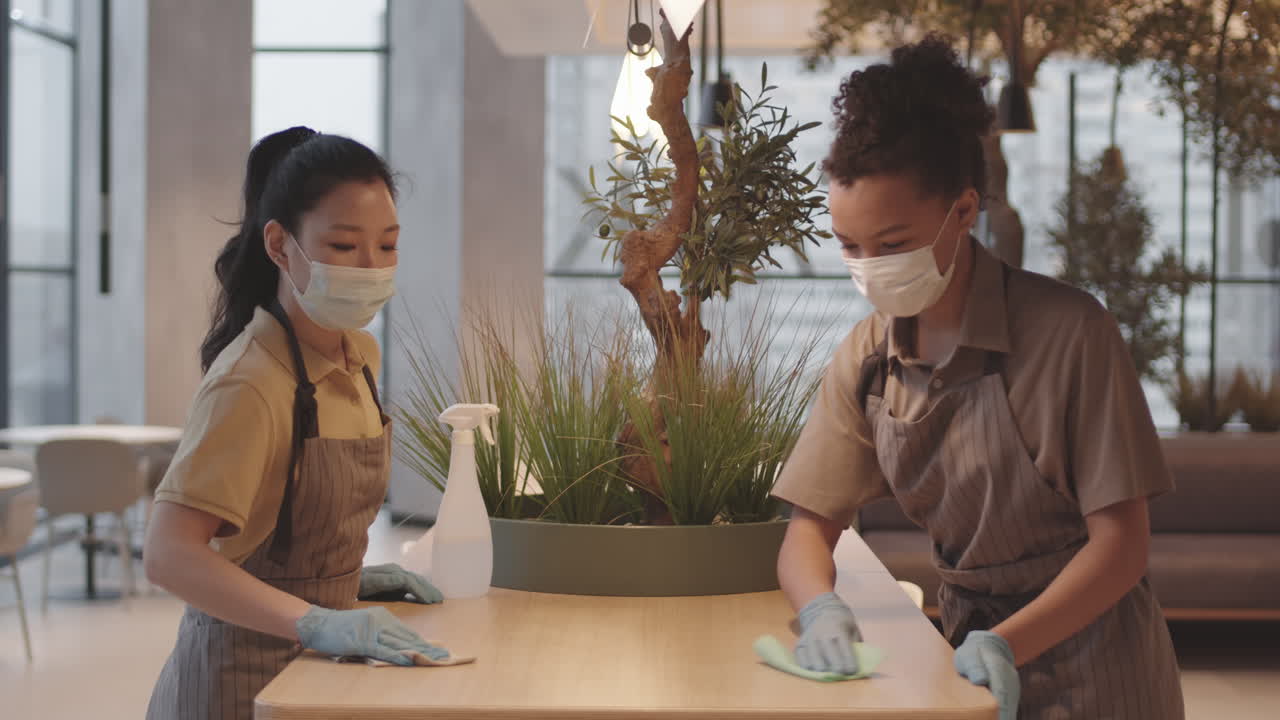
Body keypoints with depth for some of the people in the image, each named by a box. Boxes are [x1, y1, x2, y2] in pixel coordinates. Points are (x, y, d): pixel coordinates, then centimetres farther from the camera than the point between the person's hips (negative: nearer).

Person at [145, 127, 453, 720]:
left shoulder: (360, 355, 4)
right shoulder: (250, 382, -22)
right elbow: (169, 554, -30)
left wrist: (353, 578, 4)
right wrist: (318, 622, -37)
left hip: (319, 669, 8)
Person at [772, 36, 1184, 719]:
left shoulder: (1067, 332, -17)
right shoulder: (866, 357, -2)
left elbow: (1120, 540, -16)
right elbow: (811, 526, 0)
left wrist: (1007, 644, -28)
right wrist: (821, 607, -22)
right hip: (971, 644, 5)